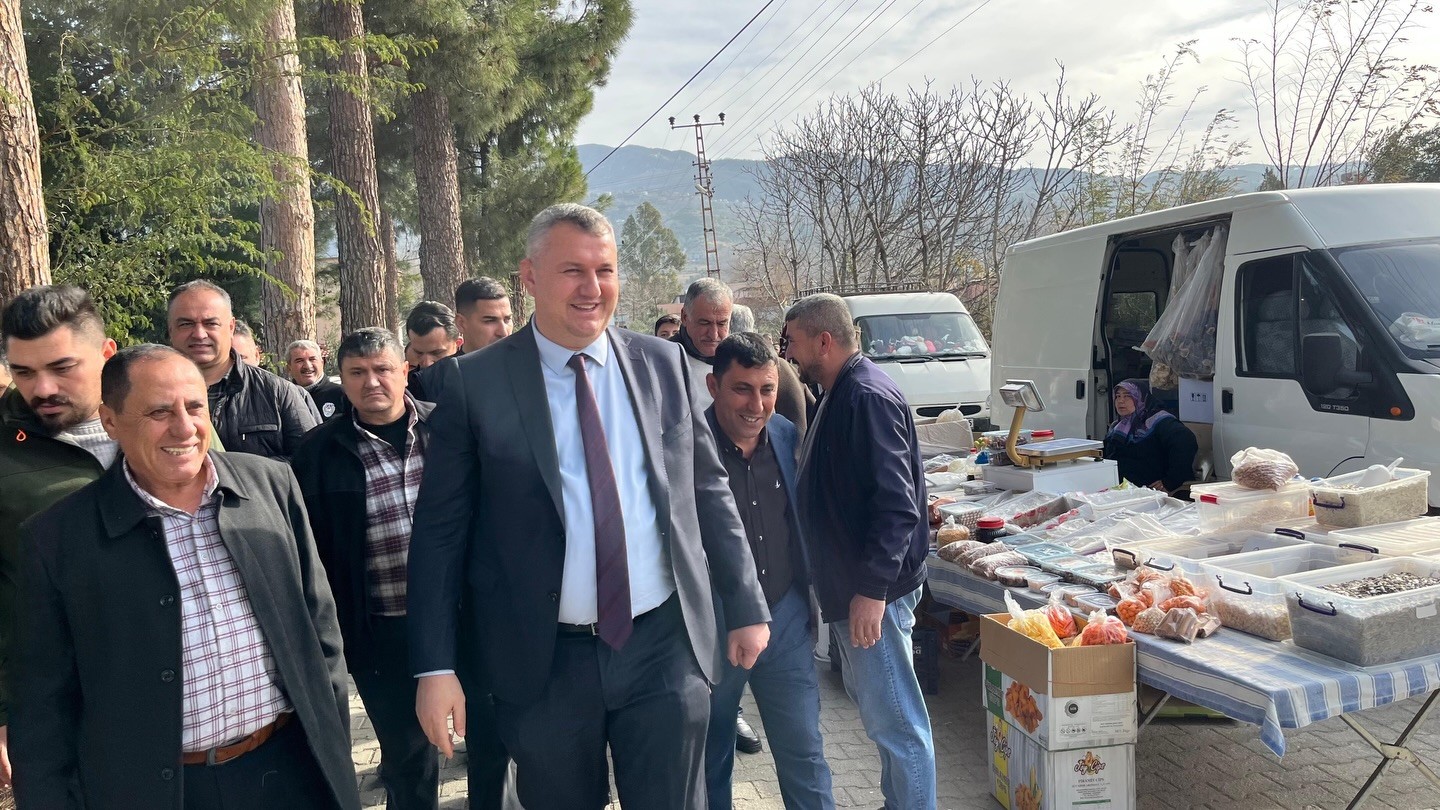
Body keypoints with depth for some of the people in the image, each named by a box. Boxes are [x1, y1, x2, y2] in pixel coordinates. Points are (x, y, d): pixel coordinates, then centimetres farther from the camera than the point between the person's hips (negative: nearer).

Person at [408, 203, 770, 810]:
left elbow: (708, 491, 8)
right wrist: (435, 667, -6)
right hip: (542, 662, -1)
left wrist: (745, 607, 9)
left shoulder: (663, 365, 2)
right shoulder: (475, 384, -5)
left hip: (665, 647, 2)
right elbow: (439, 531, -3)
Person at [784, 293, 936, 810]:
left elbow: (896, 506, -26)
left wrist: (871, 590, -27)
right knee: (871, 699, 21)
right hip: (851, 582, 11)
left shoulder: (867, 399, -20)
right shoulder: (842, 395, 13)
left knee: (893, 718, -3)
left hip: (874, 589, -11)